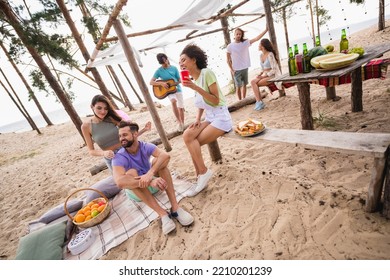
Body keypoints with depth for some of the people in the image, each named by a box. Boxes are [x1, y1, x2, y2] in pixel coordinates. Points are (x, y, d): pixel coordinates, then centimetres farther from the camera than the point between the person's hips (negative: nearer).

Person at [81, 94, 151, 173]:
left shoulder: (112, 118, -7)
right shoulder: (86, 126, -6)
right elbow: (91, 151, -2)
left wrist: (144, 129, -14)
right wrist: (104, 153, -21)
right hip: (111, 159, -1)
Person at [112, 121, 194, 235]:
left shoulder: (145, 146, -17)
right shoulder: (119, 157, -23)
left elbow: (165, 155, -37)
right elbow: (120, 182, -42)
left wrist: (150, 173, -53)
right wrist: (150, 182, -53)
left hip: (151, 178, 2)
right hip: (136, 187, -2)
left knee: (160, 160, -27)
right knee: (131, 173, -35)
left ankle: (175, 207, -35)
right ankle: (162, 214, -38)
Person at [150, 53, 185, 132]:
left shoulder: (174, 68, 2)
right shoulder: (159, 71, -3)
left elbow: (179, 80, 6)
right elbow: (151, 82, -8)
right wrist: (161, 83, -21)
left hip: (177, 89, 3)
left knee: (181, 108, 5)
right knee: (173, 101, -34)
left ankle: (182, 124, 25)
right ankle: (179, 122, -26)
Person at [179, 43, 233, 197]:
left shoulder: (207, 73, -13)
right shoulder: (193, 79, 10)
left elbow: (215, 100, -18)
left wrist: (196, 87, -25)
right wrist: (197, 119, 1)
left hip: (221, 118, -7)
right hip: (209, 118, 7)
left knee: (191, 140, -19)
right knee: (187, 136, -14)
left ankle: (203, 172, -2)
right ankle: (200, 175, -5)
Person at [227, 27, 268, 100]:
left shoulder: (246, 42, 1)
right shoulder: (230, 46, -6)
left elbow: (257, 38, -5)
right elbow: (228, 60, -3)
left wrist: (266, 30, -12)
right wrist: (232, 70, -9)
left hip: (245, 68, 3)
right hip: (236, 70, -3)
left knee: (244, 85, 11)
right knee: (238, 86, 1)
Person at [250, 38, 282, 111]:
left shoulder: (270, 55, -12)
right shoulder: (261, 55, 12)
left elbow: (274, 69, -15)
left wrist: (263, 76, -19)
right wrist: (259, 74, 0)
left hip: (272, 76, -7)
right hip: (265, 76, 7)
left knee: (254, 83, -25)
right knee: (252, 82, -18)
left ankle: (259, 102, -17)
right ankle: (259, 102, -21)